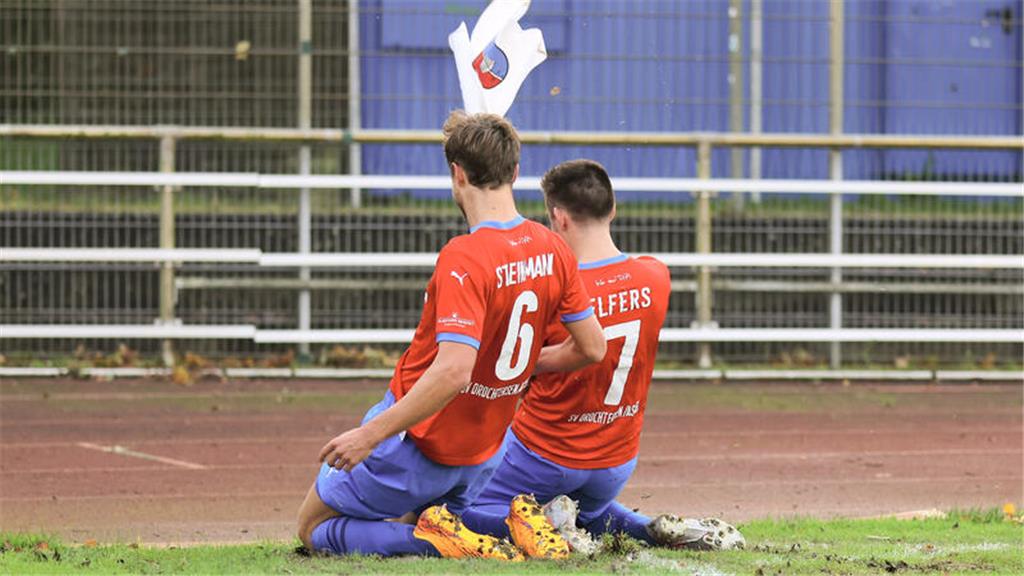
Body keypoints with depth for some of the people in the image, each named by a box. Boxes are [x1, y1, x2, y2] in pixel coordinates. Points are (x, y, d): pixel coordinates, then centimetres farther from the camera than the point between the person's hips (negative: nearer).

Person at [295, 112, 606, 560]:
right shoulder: (552, 250, -3)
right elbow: (592, 348, 5)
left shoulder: (463, 258, -26)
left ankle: (439, 540, -12)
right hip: (483, 453, 7)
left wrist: (370, 434, -29)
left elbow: (452, 372, -34)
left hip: (418, 441, -7)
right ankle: (524, 525, 1)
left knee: (314, 530, 10)